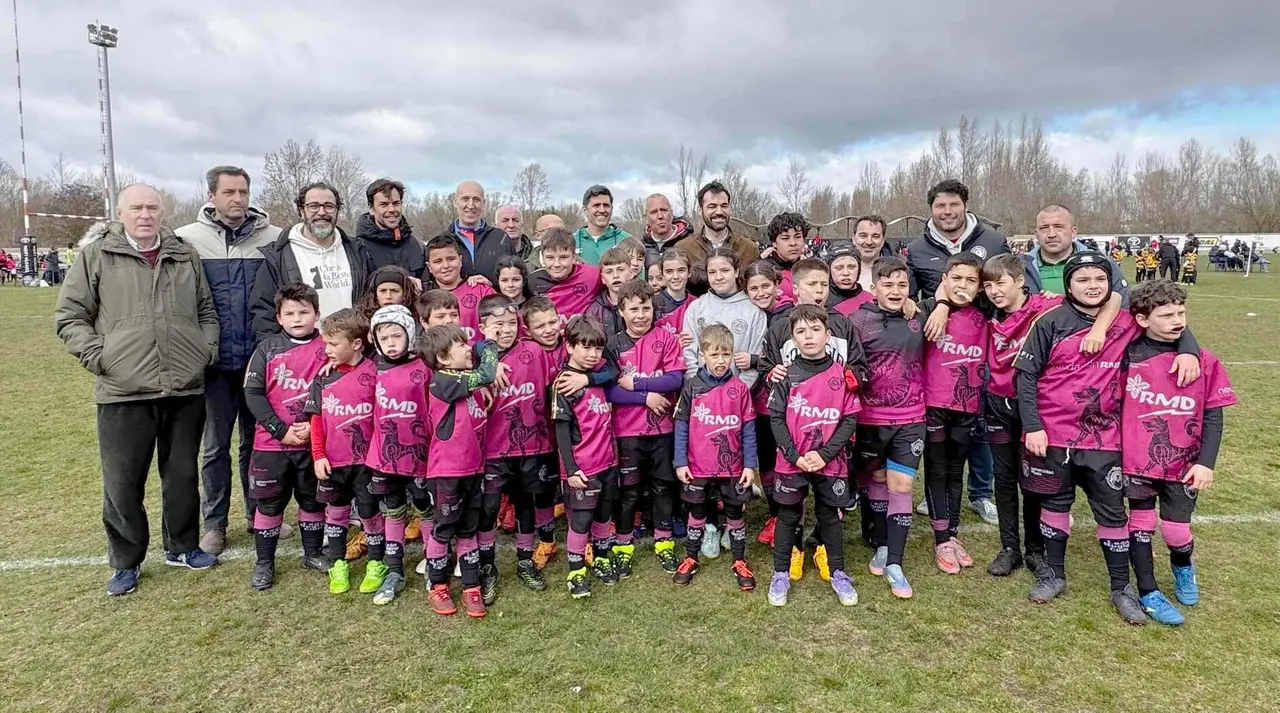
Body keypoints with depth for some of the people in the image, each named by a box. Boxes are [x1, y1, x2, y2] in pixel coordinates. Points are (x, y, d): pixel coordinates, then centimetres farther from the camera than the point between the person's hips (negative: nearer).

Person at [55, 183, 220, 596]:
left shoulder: (185, 256, 10)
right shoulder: (96, 255, 1)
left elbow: (206, 310, 20)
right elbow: (69, 317, 2)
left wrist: (207, 347, 6)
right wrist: (98, 356, -9)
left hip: (186, 390, 3)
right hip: (124, 392, -3)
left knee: (183, 475, 14)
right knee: (123, 482, 5)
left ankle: (182, 546, 31)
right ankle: (125, 561, 23)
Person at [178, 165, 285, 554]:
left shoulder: (273, 238, -2)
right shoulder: (188, 239, -3)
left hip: (261, 359, 1)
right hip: (215, 362, -1)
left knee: (257, 441, 14)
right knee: (216, 446, 9)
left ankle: (259, 514, 28)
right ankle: (214, 523, 23)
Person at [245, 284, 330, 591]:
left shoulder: (327, 349, -2)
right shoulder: (267, 349, -1)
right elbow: (253, 393, -5)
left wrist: (313, 425, -14)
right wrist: (281, 430, -12)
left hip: (313, 442, 0)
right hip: (271, 442, 0)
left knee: (312, 499, 13)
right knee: (269, 502, 8)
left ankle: (313, 553, 30)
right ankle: (264, 562, 21)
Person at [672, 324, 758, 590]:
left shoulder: (740, 388, -5)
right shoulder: (692, 387, -6)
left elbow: (748, 429, -2)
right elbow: (681, 426, -3)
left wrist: (750, 464, -4)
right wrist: (680, 462, -5)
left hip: (732, 467, 0)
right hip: (698, 467, 0)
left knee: (735, 513, 13)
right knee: (696, 513, 15)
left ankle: (739, 561, 28)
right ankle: (690, 559, 30)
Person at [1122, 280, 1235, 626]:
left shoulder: (1204, 361, -5)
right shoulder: (1128, 357, -9)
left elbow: (1213, 416, -2)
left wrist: (1206, 462, -9)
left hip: (1183, 465, 1)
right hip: (1137, 461, -1)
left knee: (1176, 531, 7)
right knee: (1141, 525, 7)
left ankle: (1183, 567, 41)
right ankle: (1148, 593, 24)